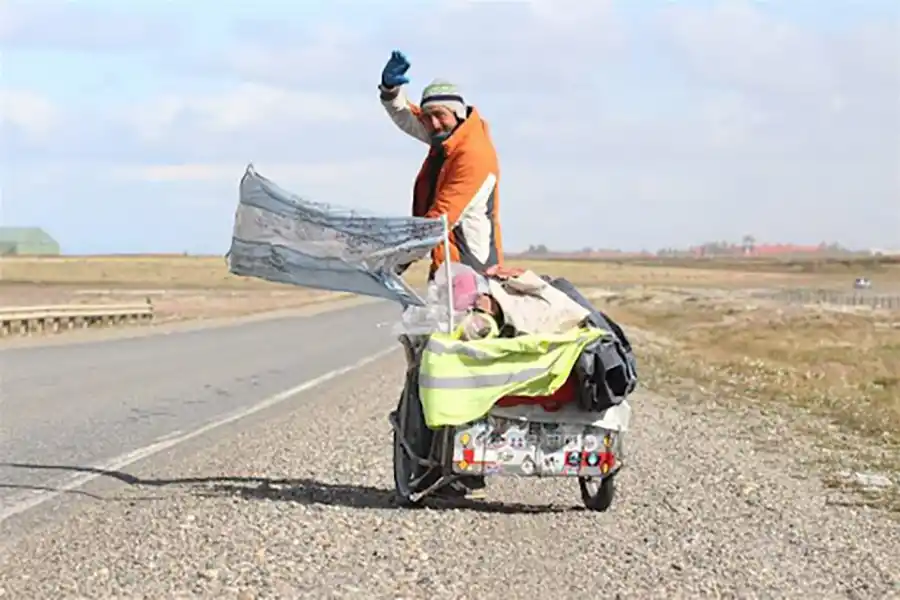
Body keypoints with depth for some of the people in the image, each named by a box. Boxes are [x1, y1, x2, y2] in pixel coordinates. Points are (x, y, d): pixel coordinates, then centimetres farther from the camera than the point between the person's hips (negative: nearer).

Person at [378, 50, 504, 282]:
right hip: (446, 263, 9)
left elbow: (441, 218, -23)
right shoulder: (447, 136, 10)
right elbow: (405, 116, 23)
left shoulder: (474, 156, -19)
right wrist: (390, 87, 1)